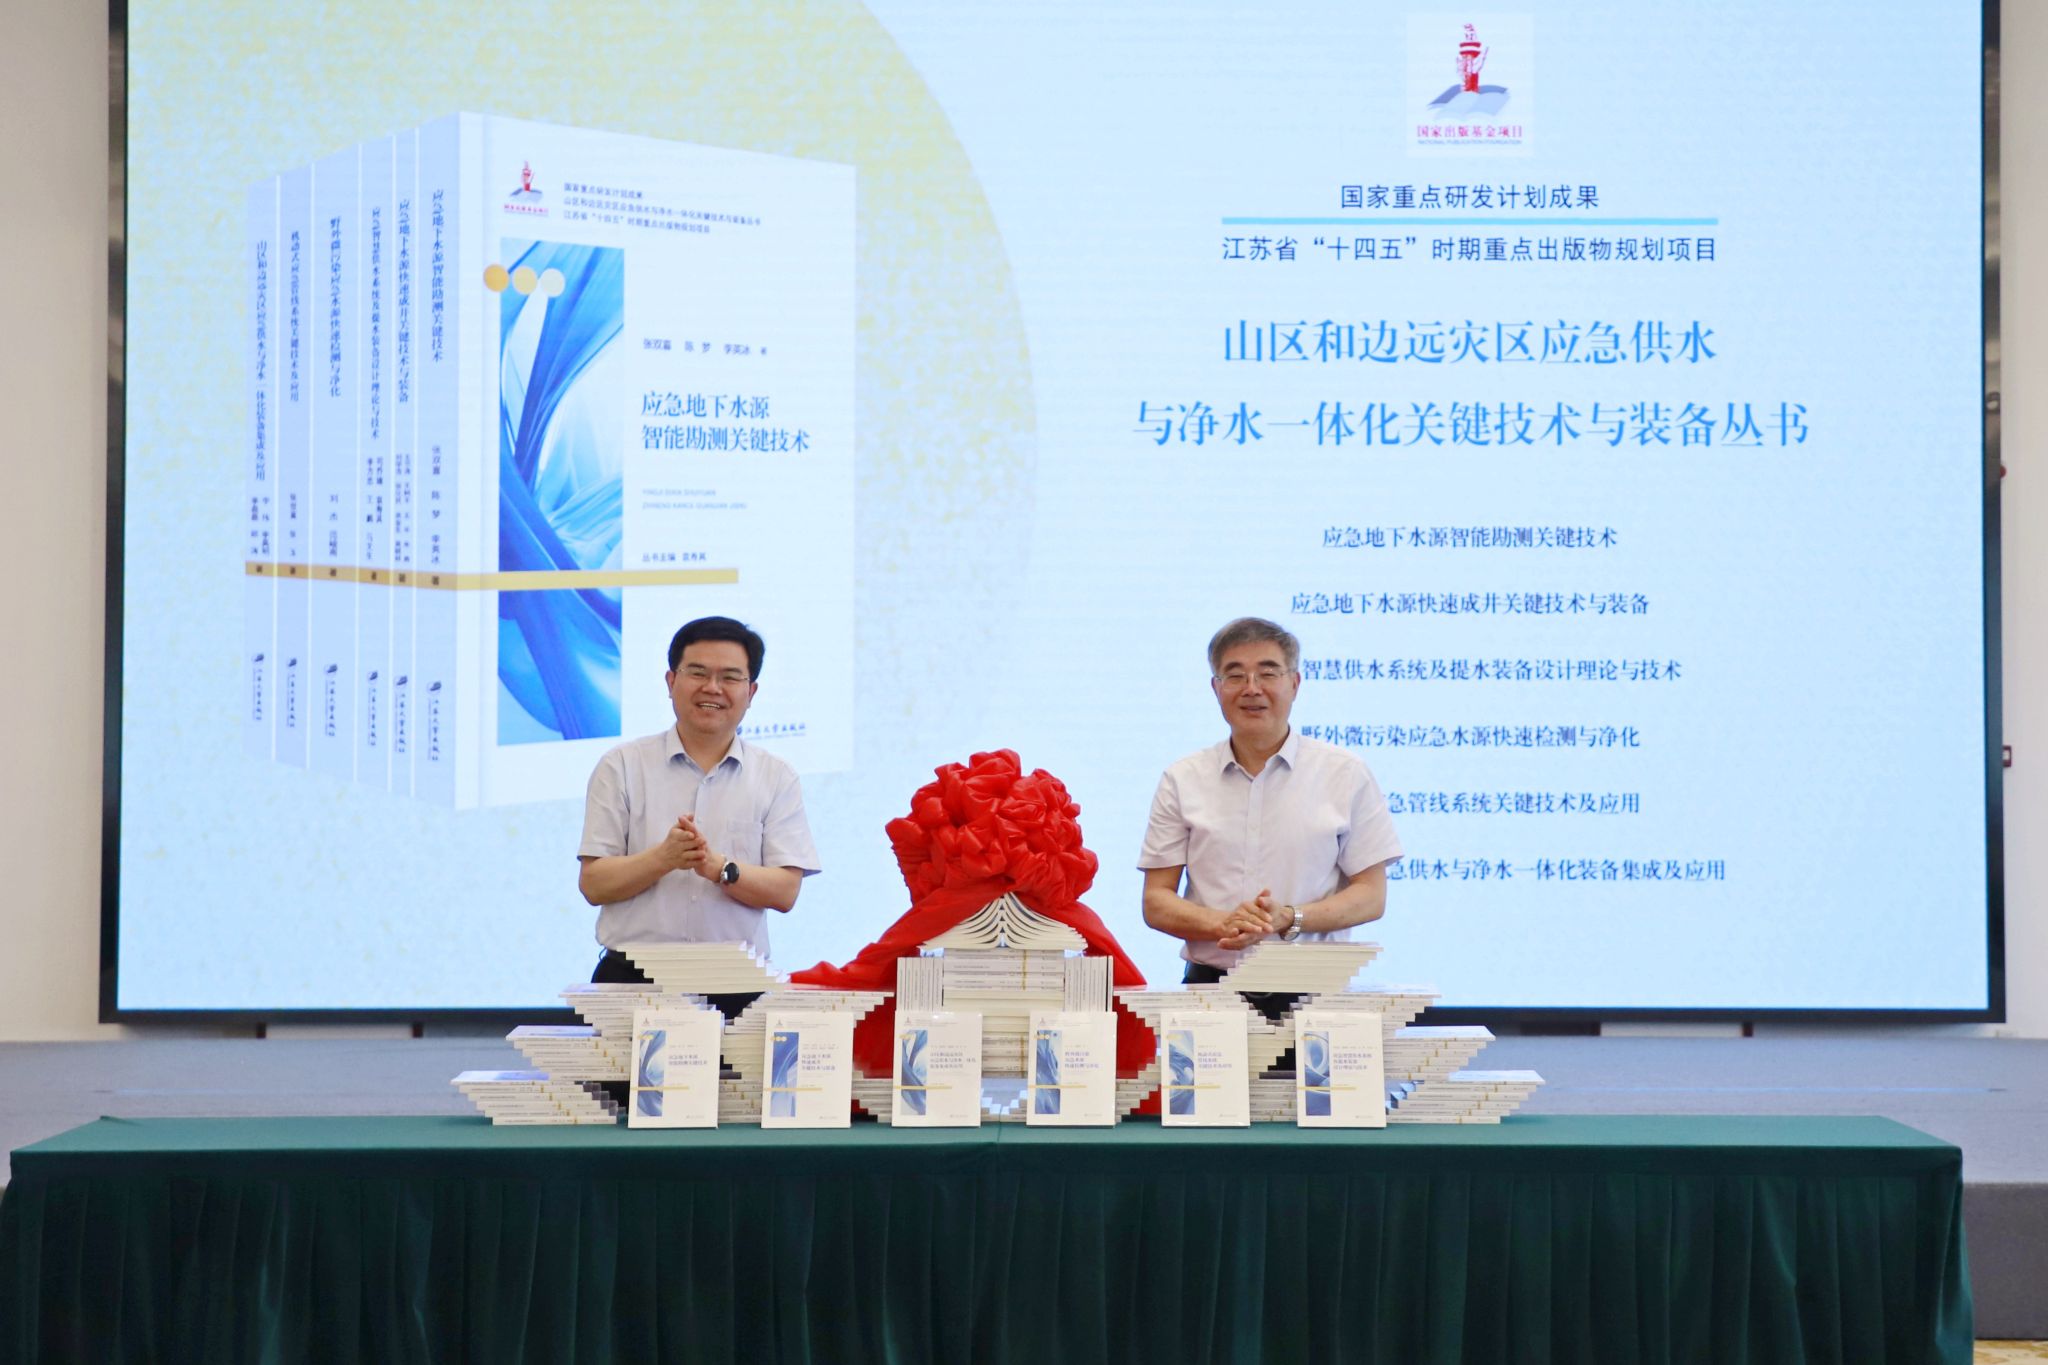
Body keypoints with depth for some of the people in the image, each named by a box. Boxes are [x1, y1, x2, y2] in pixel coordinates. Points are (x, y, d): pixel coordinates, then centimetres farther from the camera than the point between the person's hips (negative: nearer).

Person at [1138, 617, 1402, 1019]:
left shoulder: (1346, 774, 8)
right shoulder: (1183, 781, 11)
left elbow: (1371, 896, 5)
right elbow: (1156, 902, 9)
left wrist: (1289, 919, -12)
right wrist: (1223, 923, -11)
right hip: (1211, 984, 1)